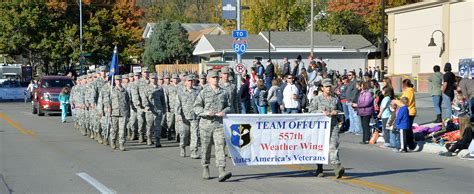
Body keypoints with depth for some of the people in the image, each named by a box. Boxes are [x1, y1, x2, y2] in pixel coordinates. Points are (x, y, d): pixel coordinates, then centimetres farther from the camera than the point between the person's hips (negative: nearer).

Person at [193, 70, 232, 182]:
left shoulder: (224, 93, 9)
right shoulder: (204, 92, 2)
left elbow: (229, 106, 16)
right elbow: (196, 107, -1)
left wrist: (224, 111, -7)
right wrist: (206, 112, -17)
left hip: (219, 124, 1)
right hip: (206, 123, -1)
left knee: (220, 147, -11)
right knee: (206, 148, 9)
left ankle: (222, 173, -19)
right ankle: (205, 169, 27)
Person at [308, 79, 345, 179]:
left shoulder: (335, 99, 14)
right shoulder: (317, 99, 5)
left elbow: (340, 110, 24)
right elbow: (311, 110, -1)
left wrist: (336, 112, 1)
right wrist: (321, 112, -14)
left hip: (333, 125, 1)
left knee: (333, 145, -13)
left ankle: (337, 167, -24)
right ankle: (319, 169, 18)